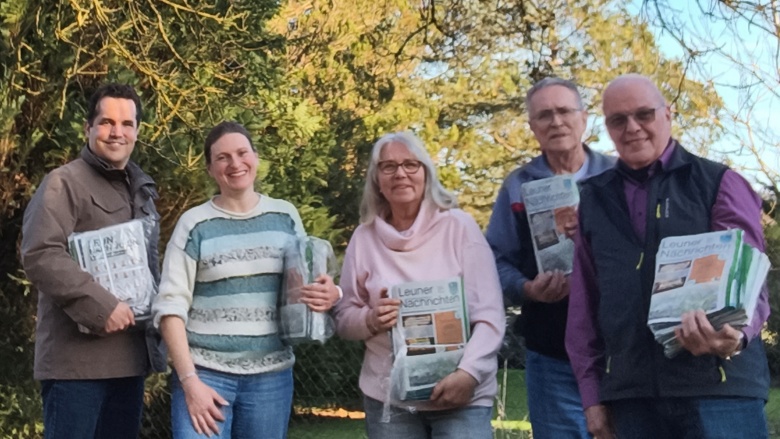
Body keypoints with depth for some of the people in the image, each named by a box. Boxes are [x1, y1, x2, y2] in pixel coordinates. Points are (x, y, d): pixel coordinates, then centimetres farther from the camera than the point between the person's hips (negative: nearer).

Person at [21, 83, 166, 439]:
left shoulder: (140, 190, 18)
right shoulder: (64, 183, -7)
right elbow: (39, 255, -20)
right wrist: (101, 306, -23)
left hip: (131, 355, 8)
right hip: (78, 357, -8)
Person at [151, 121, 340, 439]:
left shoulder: (285, 216, 7)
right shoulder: (195, 224, -2)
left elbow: (310, 283, 15)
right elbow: (170, 306, -4)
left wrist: (329, 294, -9)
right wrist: (189, 380, -13)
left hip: (271, 376, 3)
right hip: (206, 372, -3)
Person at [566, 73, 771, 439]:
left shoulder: (718, 183, 4)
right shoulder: (595, 199, 14)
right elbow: (583, 305, 15)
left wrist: (732, 332, -28)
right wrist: (591, 393, 10)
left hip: (718, 385, -3)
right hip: (630, 393, 3)